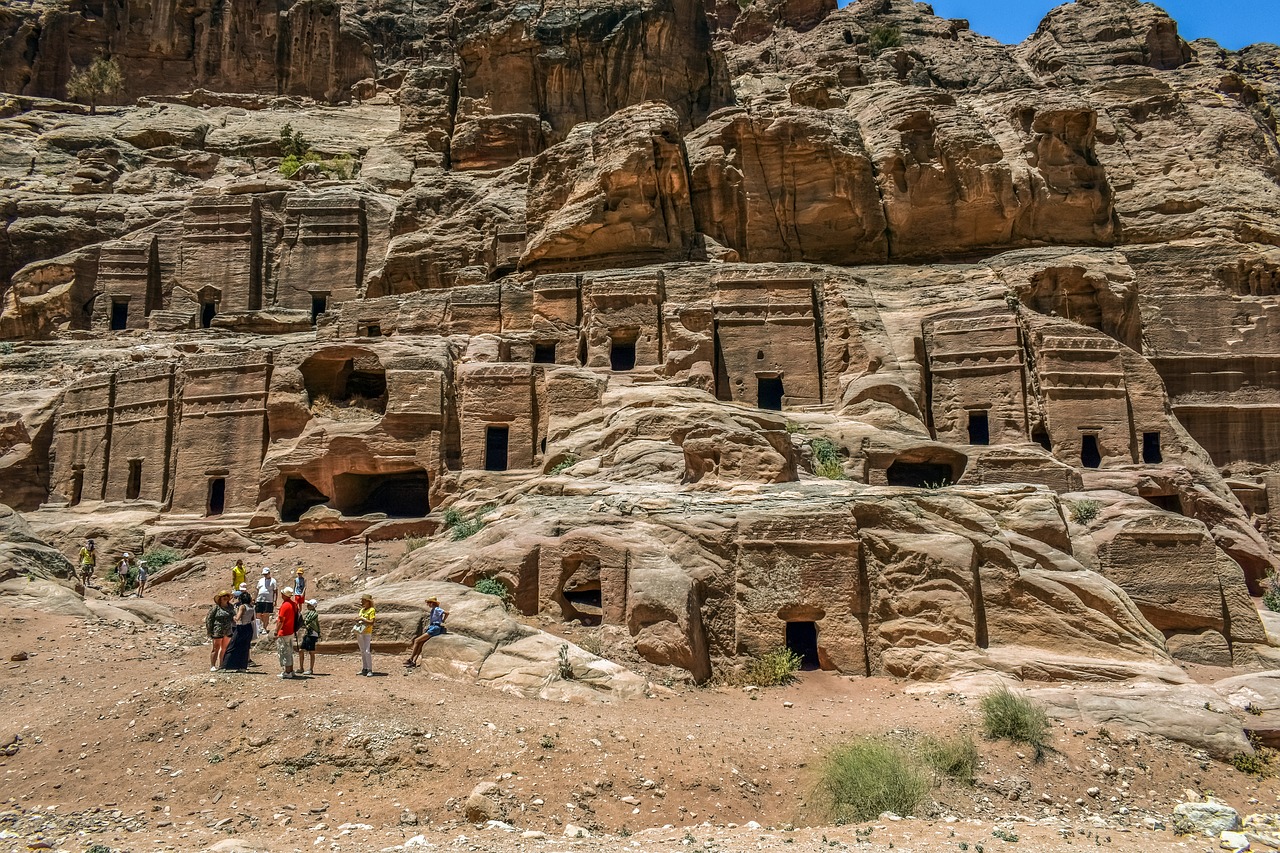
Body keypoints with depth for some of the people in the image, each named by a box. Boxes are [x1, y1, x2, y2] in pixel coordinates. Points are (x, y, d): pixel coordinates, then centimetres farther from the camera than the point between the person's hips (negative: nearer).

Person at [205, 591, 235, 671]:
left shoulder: (230, 607, 9)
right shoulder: (216, 607, -8)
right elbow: (209, 619, -6)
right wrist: (209, 631, -8)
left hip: (228, 631, 6)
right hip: (218, 631, -6)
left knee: (225, 648, 11)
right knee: (216, 648, -1)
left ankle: (220, 665, 22)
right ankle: (212, 666, 6)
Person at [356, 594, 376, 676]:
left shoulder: (371, 610, -8)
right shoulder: (361, 610, 16)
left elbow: (371, 622, -17)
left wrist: (362, 619, -18)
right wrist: (357, 621, 5)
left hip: (367, 633, -8)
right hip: (359, 633, 8)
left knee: (367, 651, -13)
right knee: (362, 651, 12)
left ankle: (370, 670, -11)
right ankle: (364, 669, 18)